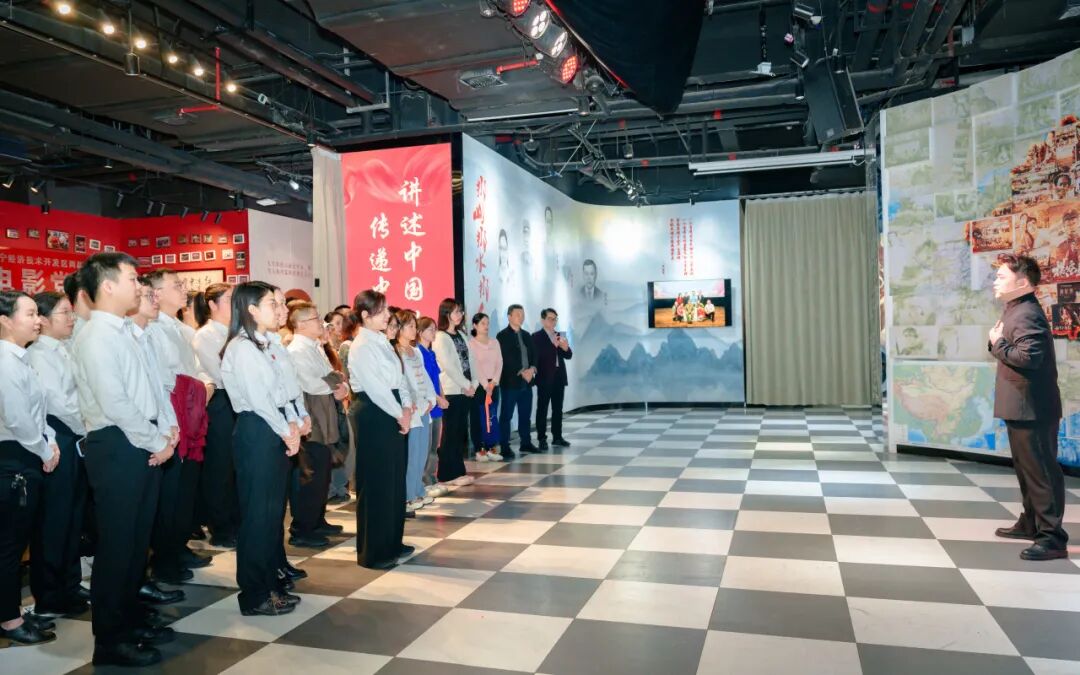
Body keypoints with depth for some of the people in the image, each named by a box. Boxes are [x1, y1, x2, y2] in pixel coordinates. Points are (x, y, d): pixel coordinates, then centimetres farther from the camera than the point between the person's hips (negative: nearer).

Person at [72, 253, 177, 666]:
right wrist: (156, 442, -13)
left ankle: (131, 620, 31)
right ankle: (110, 640, 13)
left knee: (138, 539, 17)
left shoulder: (123, 332, 14)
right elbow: (115, 404, -22)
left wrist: (166, 429, 2)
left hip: (143, 445, 9)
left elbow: (149, 386, 16)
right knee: (116, 543, 1)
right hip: (117, 447, -9)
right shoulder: (96, 337, -16)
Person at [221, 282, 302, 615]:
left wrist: (292, 423, 2)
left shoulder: (265, 345, 15)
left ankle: (271, 584, 25)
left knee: (273, 510, 14)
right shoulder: (241, 348, -13)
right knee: (257, 512, -2)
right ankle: (254, 595, 8)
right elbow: (258, 399, -18)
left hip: (275, 430, 9)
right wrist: (286, 432, -10)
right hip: (256, 431, -9)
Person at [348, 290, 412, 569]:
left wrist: (406, 407, 0)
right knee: (375, 483, -2)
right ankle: (372, 552, 9)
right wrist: (399, 414, -11)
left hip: (392, 412, 9)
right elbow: (375, 387, -18)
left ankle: (392, 542, 27)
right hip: (372, 414, -9)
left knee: (395, 479, 15)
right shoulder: (361, 347, -14)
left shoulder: (383, 341, 13)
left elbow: (399, 377, 13)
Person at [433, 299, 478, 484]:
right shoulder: (441, 337, -7)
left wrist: (474, 384, 0)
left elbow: (469, 361, 12)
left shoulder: (461, 335, 16)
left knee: (461, 432, 9)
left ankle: (458, 471, 16)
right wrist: (466, 385, -11)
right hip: (452, 391, -7)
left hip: (465, 390, 7)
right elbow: (448, 366, -14)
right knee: (451, 433, -3)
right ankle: (449, 474, 3)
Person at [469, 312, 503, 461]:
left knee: (492, 416, 5)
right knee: (478, 417, -1)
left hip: (493, 384, 5)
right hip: (478, 384, -4)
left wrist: (493, 381, -7)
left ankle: (492, 448, 10)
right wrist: (485, 385, -14)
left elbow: (499, 363, 6)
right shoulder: (471, 343, -5)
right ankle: (479, 449, 4)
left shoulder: (495, 342, 11)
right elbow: (474, 366, -11)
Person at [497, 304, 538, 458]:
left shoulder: (526, 335, 16)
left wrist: (532, 369, -6)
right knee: (506, 415, -3)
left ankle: (526, 443, 22)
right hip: (510, 381, -7)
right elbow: (505, 359, -13)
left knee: (526, 414, 12)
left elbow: (533, 355, 14)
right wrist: (521, 372, -17)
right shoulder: (502, 336, -5)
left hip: (527, 381, 7)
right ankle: (504, 447, -1)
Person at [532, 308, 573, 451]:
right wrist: (554, 345, -26)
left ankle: (557, 437, 18)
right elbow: (537, 355, -18)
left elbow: (569, 356, 11)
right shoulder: (537, 336, -4)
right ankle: (542, 439, -1)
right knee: (542, 409, -3)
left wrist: (565, 348, -11)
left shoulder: (560, 336, 14)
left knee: (558, 409, 11)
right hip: (545, 377, -6)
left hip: (559, 376, 6)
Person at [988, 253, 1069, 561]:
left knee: (1041, 471, -6)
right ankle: (1030, 523, 32)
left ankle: (1052, 537, 0)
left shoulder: (1026, 314, -19)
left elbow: (1029, 356, -31)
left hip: (1032, 408, -11)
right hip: (1021, 407, 11)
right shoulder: (1016, 311, 14)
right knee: (1026, 468, 20)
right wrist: (997, 342, 0)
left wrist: (998, 344, -17)